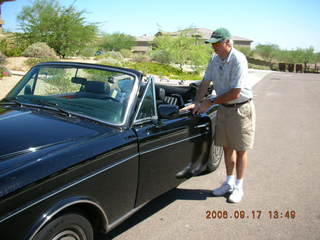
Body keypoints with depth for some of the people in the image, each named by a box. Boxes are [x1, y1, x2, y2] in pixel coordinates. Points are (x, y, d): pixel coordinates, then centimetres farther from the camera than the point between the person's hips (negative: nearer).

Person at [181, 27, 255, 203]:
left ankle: (239, 187, 19)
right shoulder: (215, 59, 2)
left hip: (241, 108, -7)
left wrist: (209, 103, -18)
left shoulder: (238, 60, -21)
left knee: (240, 149, 5)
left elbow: (234, 93, -24)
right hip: (223, 108, 7)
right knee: (227, 147, 14)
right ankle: (229, 183, 30)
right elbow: (205, 83, 6)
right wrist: (196, 103, -7)